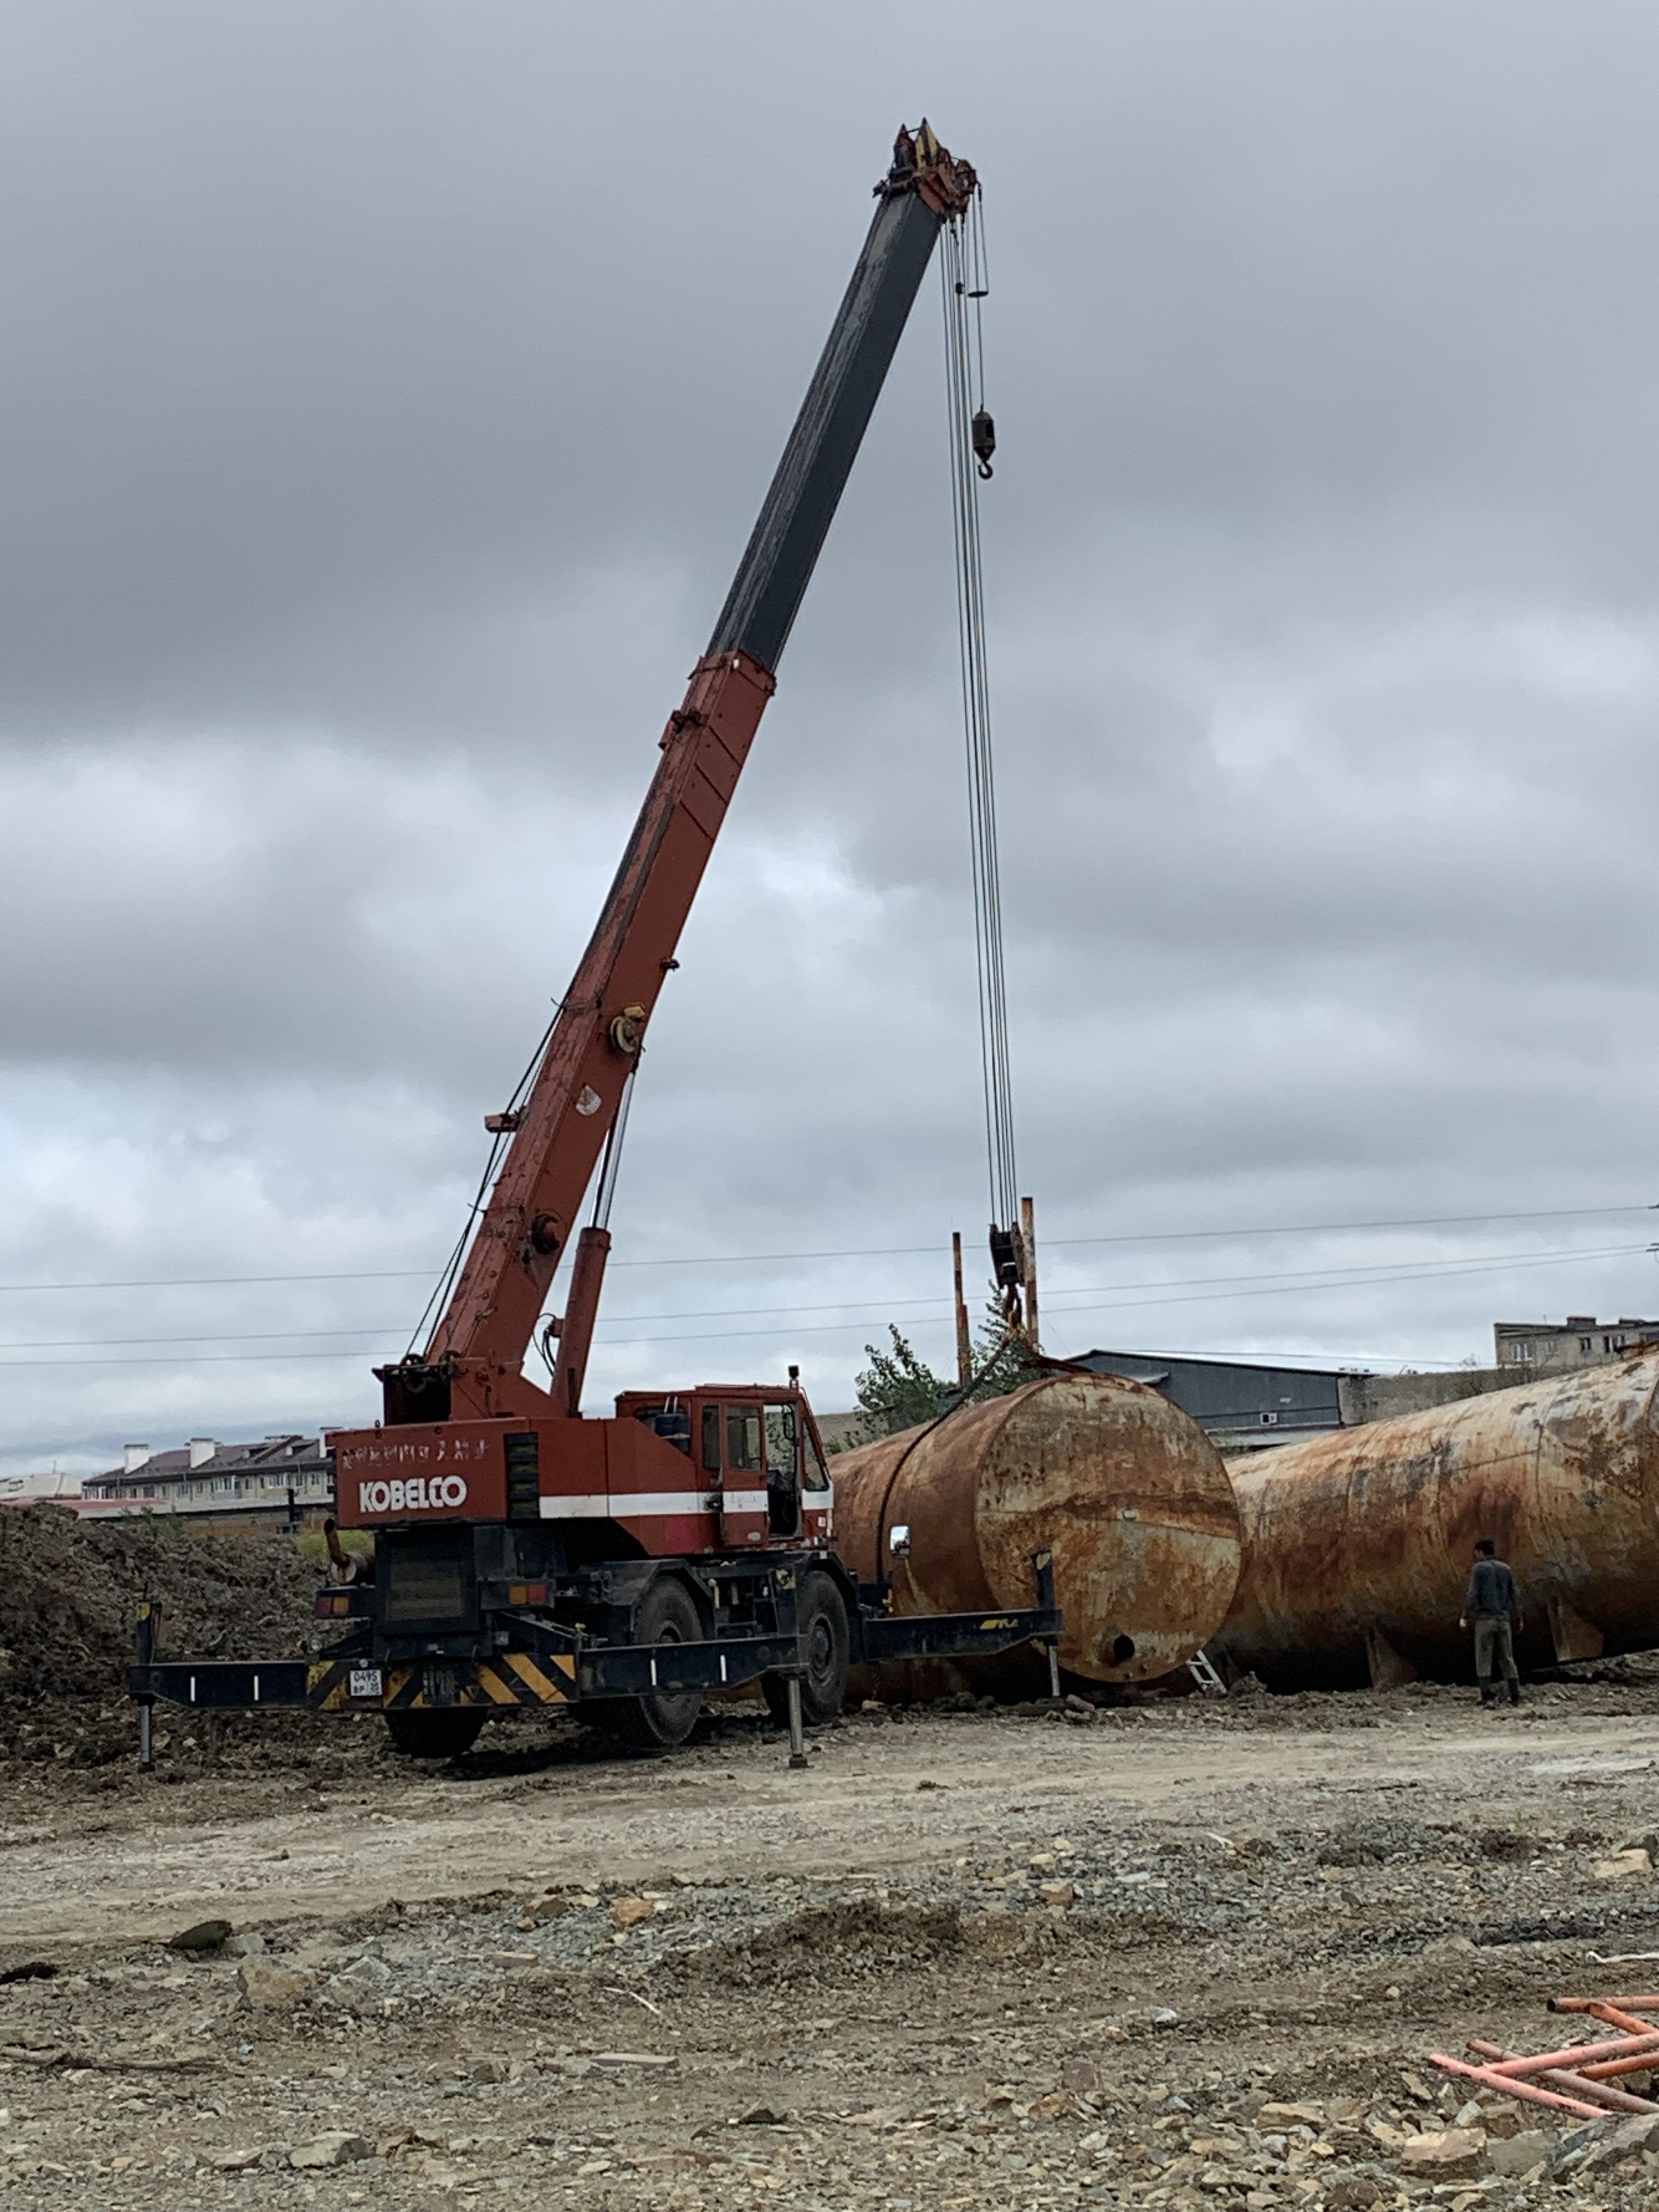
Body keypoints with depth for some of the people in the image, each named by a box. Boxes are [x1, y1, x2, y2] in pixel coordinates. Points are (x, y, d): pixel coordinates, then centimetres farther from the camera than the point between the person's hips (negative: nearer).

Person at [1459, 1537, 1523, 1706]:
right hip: (1504, 1619, 5)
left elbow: (1472, 1595, -10)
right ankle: (1515, 1696, 8)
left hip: (1485, 1618, -5)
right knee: (1507, 1659, 10)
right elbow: (1515, 1595, 14)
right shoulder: (1505, 1569, 12)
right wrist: (1519, 1618, 23)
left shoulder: (1479, 1568, -3)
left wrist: (1466, 1617, -4)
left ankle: (1489, 1695, -12)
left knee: (1483, 1660, -2)